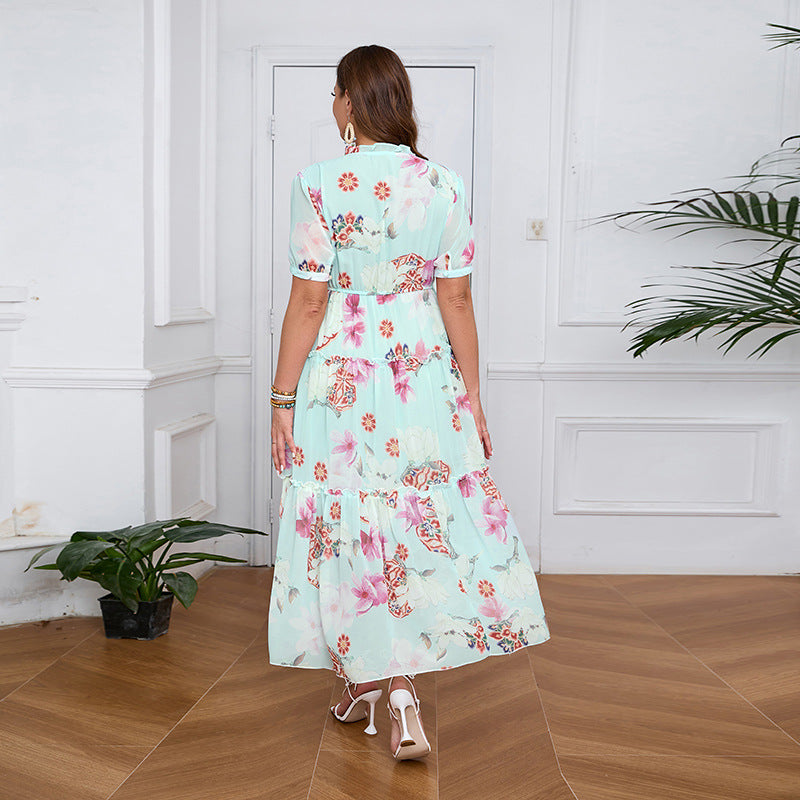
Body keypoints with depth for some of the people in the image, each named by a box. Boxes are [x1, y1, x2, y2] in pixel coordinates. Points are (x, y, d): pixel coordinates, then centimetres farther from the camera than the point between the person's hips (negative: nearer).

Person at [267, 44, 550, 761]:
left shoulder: (318, 185, -8)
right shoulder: (445, 185, 1)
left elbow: (307, 302, -9)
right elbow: (457, 302, 1)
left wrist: (283, 400, -2)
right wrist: (471, 396, 8)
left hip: (337, 377, -2)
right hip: (424, 375, 3)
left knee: (350, 527, 9)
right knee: (425, 521, 9)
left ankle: (363, 683, 25)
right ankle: (402, 697, 8)